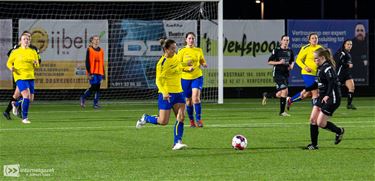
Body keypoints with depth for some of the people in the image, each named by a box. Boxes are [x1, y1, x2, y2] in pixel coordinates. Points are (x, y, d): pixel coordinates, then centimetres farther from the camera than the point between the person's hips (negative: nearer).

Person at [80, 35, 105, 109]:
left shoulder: (101, 50, 14)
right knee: (94, 87, -10)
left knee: (97, 87, 1)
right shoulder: (89, 50, -3)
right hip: (92, 72, -5)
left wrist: (103, 73, 16)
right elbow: (87, 62, -7)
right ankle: (83, 97, 10)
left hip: (99, 72, 5)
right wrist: (89, 73, -14)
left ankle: (96, 103, 4)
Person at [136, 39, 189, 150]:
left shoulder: (175, 57, 7)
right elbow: (159, 80, -17)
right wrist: (164, 93, -28)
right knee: (163, 121, -3)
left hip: (178, 92, 6)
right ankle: (145, 118, 26)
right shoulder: (162, 63, -15)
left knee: (181, 117, -10)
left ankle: (177, 143, -10)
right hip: (166, 94, -6)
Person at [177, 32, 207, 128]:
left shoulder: (199, 50, 5)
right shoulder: (182, 51, -2)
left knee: (196, 97, -19)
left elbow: (202, 62, 17)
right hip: (185, 78, 0)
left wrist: (204, 64, -8)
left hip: (197, 77, 0)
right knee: (188, 100, 7)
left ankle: (199, 119, -13)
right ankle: (191, 120, 24)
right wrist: (187, 69, -21)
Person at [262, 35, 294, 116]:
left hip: (285, 73, 6)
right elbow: (269, 62, -4)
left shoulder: (290, 51, 9)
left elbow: (292, 61, 25)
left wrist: (291, 65, 3)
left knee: (279, 94, 6)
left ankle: (266, 95, 35)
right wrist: (279, 62, -17)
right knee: (285, 90, -17)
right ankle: (282, 111, -8)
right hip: (278, 73, -6)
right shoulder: (277, 50, -6)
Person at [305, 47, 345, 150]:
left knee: (320, 123, -7)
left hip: (332, 98, -10)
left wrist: (328, 95, -39)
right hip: (322, 97, 10)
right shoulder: (321, 68, 12)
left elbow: (332, 82, -29)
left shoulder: (327, 68, -18)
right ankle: (314, 144, 11)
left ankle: (339, 131, 17)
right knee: (313, 119, 4)